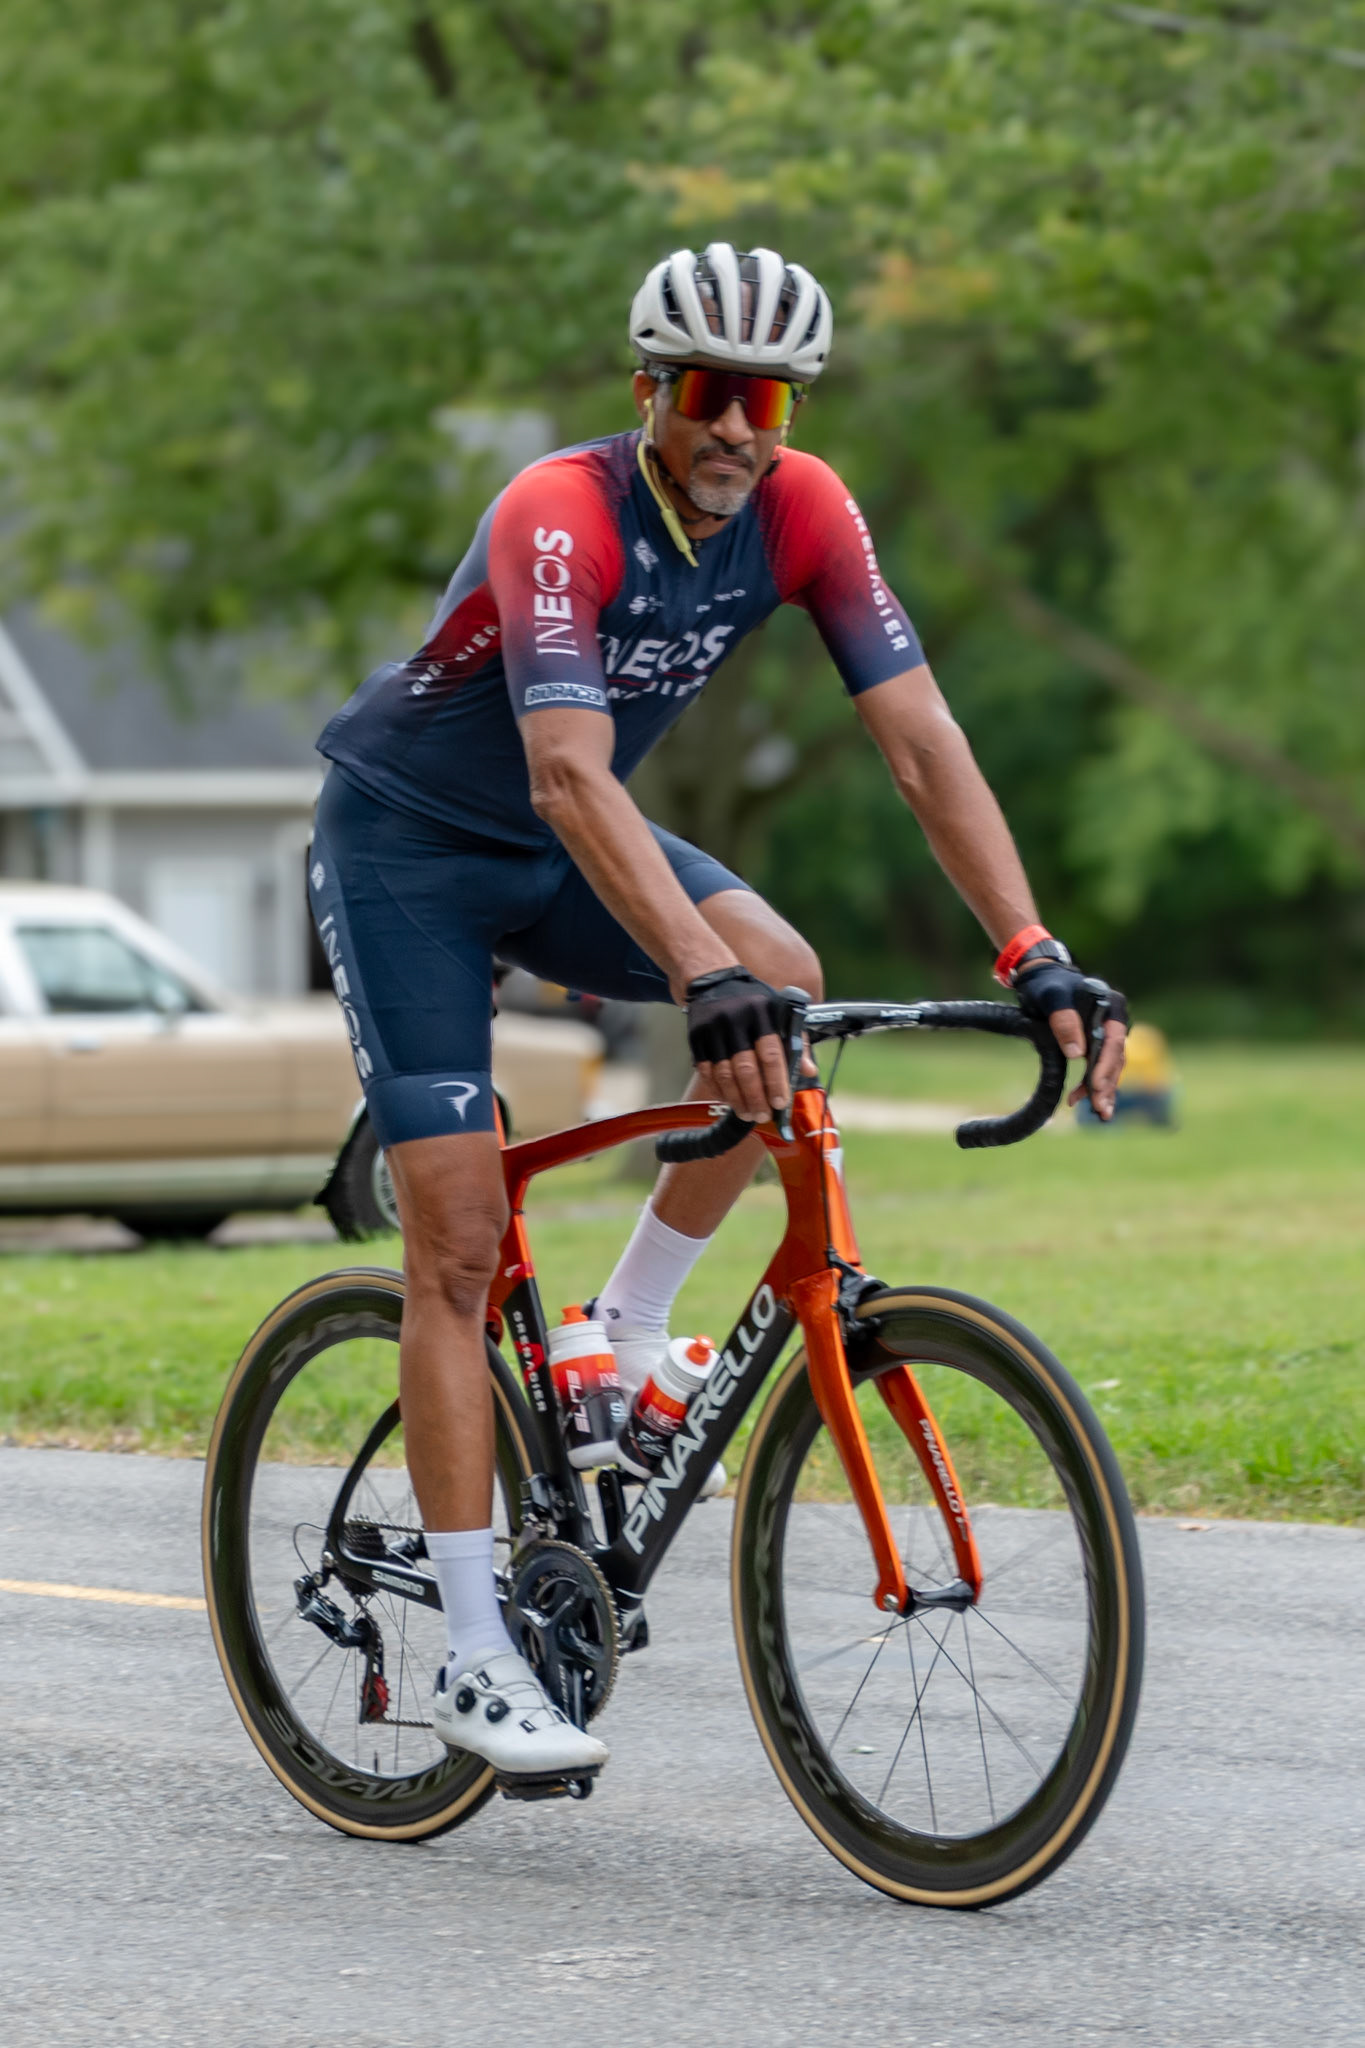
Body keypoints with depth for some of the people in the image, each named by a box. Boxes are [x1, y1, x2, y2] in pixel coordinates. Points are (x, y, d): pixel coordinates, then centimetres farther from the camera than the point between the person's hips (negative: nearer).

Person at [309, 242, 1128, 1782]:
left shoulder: (803, 512, -14)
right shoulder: (560, 515, -31)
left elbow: (922, 741, -18)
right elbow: (572, 780, -43)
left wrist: (1036, 960, -29)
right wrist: (701, 979, -55)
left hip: (557, 851, 5)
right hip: (407, 844, -5)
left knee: (784, 982, -24)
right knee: (459, 1243, -10)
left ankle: (628, 1329, -4)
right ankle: (473, 1657, -5)